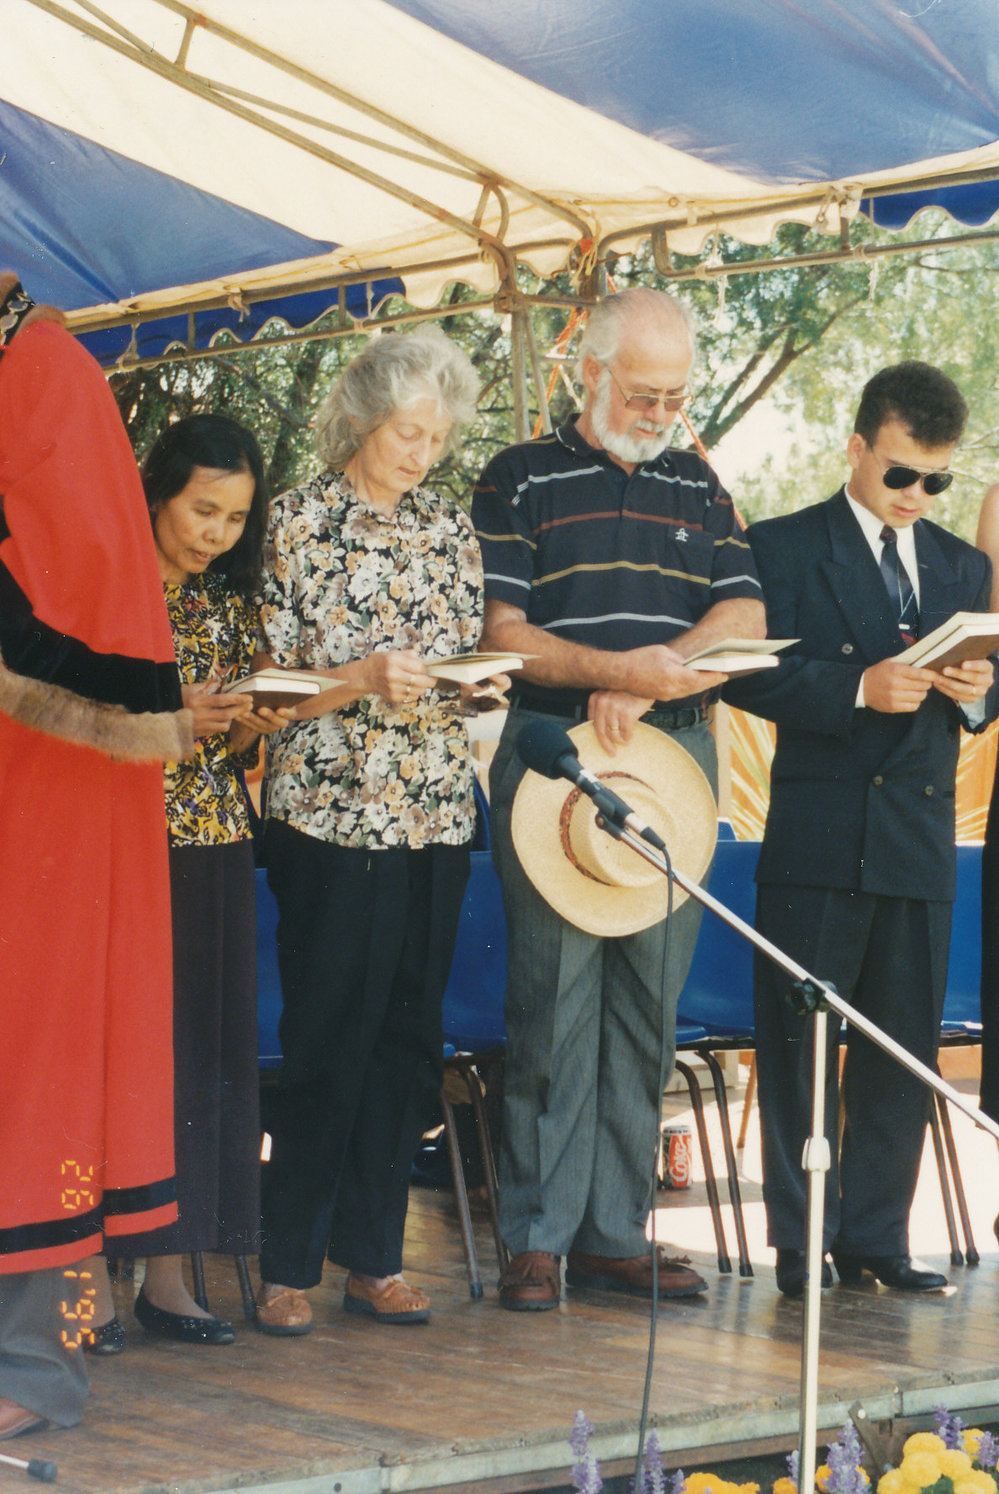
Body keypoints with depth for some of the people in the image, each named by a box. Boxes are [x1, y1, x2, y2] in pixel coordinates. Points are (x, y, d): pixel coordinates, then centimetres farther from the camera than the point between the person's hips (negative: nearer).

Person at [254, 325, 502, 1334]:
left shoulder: (449, 529, 13)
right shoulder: (298, 523, -1)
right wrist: (363, 679, -20)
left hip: (436, 812, 5)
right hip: (331, 812, -5)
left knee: (407, 1040, 6)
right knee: (328, 1041, -4)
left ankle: (374, 1254, 14)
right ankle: (288, 1267, 4)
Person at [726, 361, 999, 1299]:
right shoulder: (782, 549, 2)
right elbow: (749, 675, -8)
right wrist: (858, 688, -18)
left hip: (920, 844, 4)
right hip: (817, 841, -4)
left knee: (902, 1054, 6)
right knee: (801, 1047, 0)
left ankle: (876, 1239, 14)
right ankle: (802, 1245, 7)